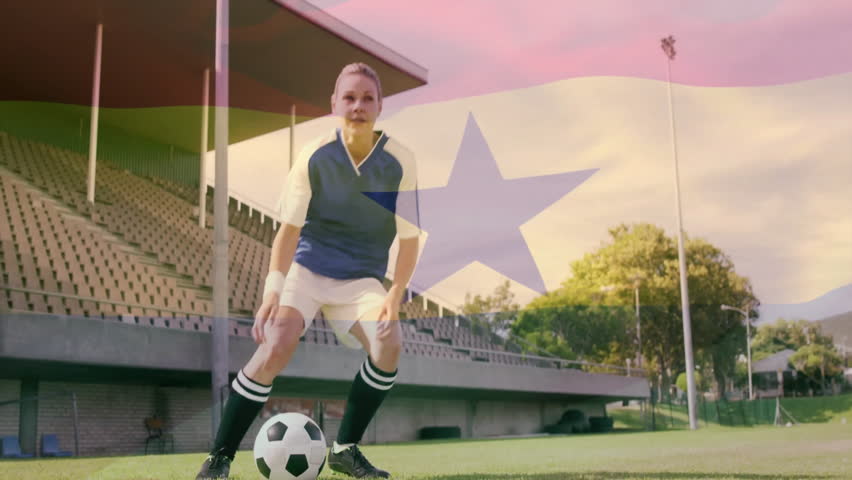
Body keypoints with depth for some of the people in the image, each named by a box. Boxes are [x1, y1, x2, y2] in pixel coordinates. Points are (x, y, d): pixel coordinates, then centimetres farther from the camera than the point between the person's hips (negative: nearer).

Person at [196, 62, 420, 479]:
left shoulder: (400, 162, -11)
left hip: (361, 279, 1)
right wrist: (273, 290, -19)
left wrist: (395, 296, -18)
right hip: (306, 269, -1)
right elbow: (289, 228, -8)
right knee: (277, 346, -24)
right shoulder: (314, 156, -11)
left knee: (389, 343, -25)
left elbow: (409, 238, -6)